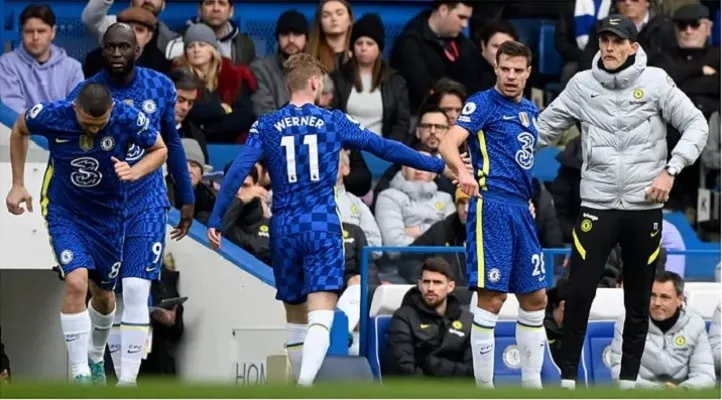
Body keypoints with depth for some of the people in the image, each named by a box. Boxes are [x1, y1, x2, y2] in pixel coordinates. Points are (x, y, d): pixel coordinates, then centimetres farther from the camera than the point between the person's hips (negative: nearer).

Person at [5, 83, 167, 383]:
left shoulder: (128, 119, -23)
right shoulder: (52, 115, -23)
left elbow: (160, 149, -4)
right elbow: (19, 130, 0)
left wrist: (135, 172, -25)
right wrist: (18, 185, -1)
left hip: (108, 213, 2)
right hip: (63, 210, -2)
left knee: (103, 293, 14)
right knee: (76, 281, -23)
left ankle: (96, 357, 44)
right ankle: (80, 375, -17)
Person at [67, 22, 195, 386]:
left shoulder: (160, 88, -3)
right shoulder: (85, 93, -10)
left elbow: (171, 144, 11)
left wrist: (186, 198, 14)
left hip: (147, 206, 0)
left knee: (136, 291, -13)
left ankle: (128, 380, -11)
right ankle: (93, 361, 33)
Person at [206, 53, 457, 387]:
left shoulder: (266, 126, 4)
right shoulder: (333, 122, 2)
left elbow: (238, 171, -5)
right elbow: (384, 147, 5)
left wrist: (215, 220, -4)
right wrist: (438, 165, 14)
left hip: (284, 230, 3)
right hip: (323, 227, -3)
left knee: (295, 317, 17)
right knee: (320, 318, -12)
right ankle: (305, 386, -34)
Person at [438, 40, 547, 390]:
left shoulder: (531, 111, 20)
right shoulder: (483, 103, -3)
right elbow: (449, 143, -17)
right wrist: (463, 170, -37)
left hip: (521, 210, 8)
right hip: (491, 205, -8)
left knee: (535, 298, 11)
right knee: (492, 297, -11)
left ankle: (532, 382, 20)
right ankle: (484, 384, -7)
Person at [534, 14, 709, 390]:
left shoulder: (655, 80, -3)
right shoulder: (582, 84, 2)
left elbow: (696, 124, -1)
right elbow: (544, 128, 10)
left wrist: (670, 169, -11)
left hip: (644, 207, 0)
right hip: (597, 205, 0)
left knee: (639, 300, 8)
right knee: (579, 294, -6)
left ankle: (628, 381, 18)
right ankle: (567, 378, 4)